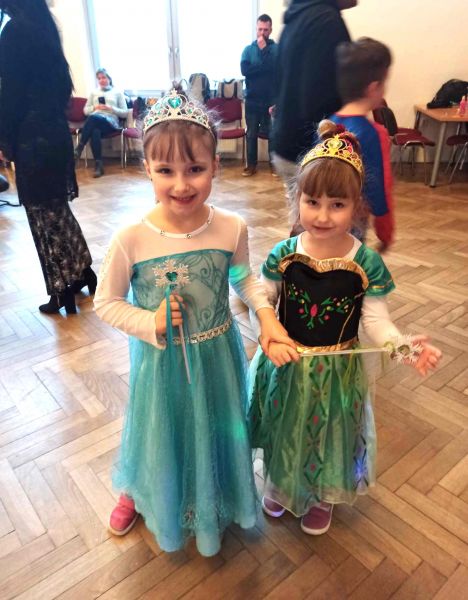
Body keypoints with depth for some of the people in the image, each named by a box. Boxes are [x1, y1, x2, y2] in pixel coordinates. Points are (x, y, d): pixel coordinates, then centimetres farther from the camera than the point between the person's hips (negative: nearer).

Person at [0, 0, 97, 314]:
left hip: (33, 138, -8)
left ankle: (63, 292, 8)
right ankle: (82, 272, 23)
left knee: (44, 216, -1)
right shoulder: (44, 27, 13)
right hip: (55, 131, 8)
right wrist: (54, 119, 18)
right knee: (58, 209, 16)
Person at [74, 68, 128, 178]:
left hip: (110, 122, -2)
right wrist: (95, 107, 3)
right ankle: (98, 165, -39)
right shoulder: (94, 93, 28)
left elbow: (125, 113, 11)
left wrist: (111, 108, -5)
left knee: (93, 118, -38)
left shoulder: (118, 93, 19)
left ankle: (79, 148, -35)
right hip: (94, 122, 2)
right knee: (95, 132, -38)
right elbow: (85, 110, 23)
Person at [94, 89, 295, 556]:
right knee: (162, 431, 22)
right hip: (160, 360, -2)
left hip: (218, 356, 2)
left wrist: (266, 315, -11)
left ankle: (213, 501, 59)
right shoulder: (131, 239, -22)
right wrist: (150, 323, -23)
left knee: (217, 429, 24)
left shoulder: (232, 228, -16)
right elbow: (105, 303, -10)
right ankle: (136, 493, 58)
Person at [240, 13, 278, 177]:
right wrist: (265, 67, -14)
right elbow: (244, 70, -11)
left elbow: (275, 68, -13)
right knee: (251, 133, 6)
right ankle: (251, 164, 15)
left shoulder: (277, 49, 2)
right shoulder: (248, 49, 6)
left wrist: (264, 49, -10)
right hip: (252, 100, 2)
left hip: (272, 100, -1)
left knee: (273, 133, 3)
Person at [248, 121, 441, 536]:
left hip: (337, 372, 0)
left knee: (329, 437, 22)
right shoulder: (284, 255, -13)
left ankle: (322, 497, 54)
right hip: (286, 366, 1)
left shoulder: (367, 264, -16)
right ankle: (280, 486, 55)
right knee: (285, 433, 23)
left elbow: (376, 320, -12)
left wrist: (403, 346, -31)